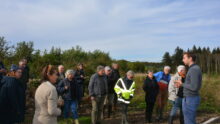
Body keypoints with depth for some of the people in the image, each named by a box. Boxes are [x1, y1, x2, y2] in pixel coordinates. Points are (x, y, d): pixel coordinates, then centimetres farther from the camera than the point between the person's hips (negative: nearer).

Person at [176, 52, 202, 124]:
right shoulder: (195, 69, 13)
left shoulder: (194, 69, -20)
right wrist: (182, 84, 10)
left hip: (190, 100, -10)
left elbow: (194, 87, -25)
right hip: (191, 98, 10)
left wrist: (182, 84, -10)